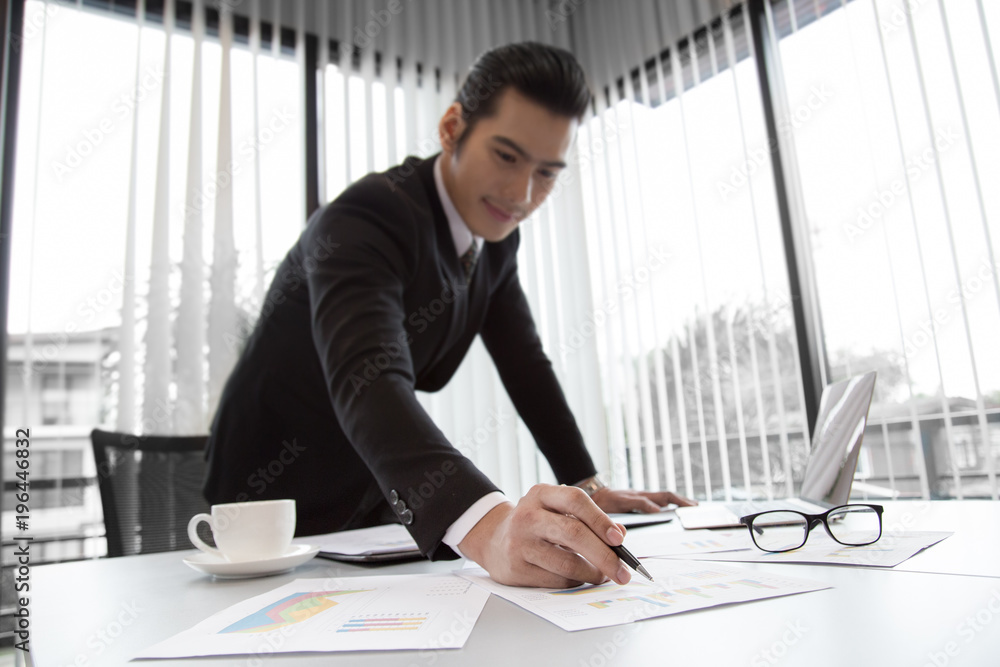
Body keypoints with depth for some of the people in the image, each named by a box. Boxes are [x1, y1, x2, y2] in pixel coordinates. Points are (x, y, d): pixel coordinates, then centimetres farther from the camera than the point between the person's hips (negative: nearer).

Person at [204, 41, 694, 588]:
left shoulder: (495, 234, -1)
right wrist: (484, 526, -57)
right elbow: (368, 382, -42)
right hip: (279, 505, -5)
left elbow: (524, 361, 2)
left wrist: (586, 485, -5)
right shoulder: (366, 220, -26)